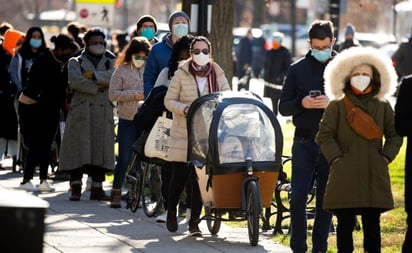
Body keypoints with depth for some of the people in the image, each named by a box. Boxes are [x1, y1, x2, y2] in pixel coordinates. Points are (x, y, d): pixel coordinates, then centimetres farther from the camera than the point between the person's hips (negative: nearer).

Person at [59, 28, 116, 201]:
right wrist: (99, 85, -8)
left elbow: (113, 77, -4)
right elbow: (75, 81, -8)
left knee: (101, 149, -2)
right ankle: (76, 188, -4)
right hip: (81, 111, -2)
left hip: (103, 113, 2)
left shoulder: (111, 62, 19)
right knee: (79, 150, -6)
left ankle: (97, 188, 2)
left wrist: (93, 75, -11)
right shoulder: (76, 62, 13)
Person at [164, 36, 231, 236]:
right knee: (179, 176, 0)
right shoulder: (181, 75, 0)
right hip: (183, 134, -2)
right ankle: (171, 212, 25)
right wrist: (184, 109, -17)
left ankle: (194, 221, 5)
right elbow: (169, 101, 2)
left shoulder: (218, 75, 7)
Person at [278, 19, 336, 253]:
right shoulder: (298, 69, 5)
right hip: (304, 143, 0)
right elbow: (283, 107, 6)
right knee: (298, 197, -7)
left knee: (326, 200, 5)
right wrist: (301, 103, -15)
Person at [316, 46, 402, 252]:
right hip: (345, 176, -2)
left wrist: (385, 157, 3)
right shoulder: (337, 106, 3)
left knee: (372, 224, 5)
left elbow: (395, 135, 16)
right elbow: (324, 135, 2)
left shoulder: (383, 107, 11)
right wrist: (336, 158, -8)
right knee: (345, 224, -2)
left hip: (374, 175, 2)